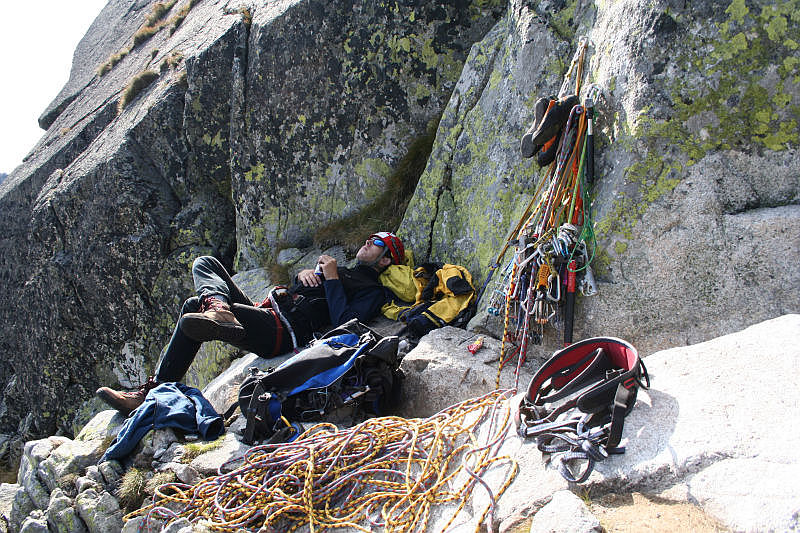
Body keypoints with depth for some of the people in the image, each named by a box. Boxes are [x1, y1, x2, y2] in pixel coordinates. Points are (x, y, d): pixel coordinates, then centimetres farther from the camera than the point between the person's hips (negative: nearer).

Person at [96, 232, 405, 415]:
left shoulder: (373, 292, 5)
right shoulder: (343, 271, 34)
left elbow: (343, 325, -14)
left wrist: (331, 278, -8)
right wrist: (303, 274, 14)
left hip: (283, 332, -10)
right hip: (266, 312, 10)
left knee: (192, 319, -26)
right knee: (205, 264, -1)